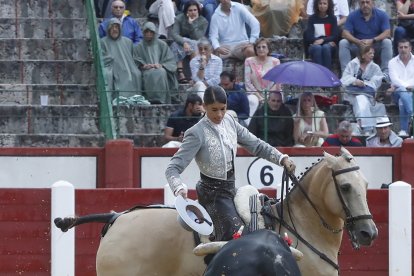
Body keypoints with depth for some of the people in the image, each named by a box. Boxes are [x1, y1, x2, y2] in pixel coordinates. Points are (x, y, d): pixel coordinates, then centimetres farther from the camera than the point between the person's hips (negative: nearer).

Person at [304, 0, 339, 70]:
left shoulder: (332, 18, 10)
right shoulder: (312, 18, 11)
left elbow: (335, 36, 0)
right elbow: (309, 36, 1)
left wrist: (323, 40, -18)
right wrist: (317, 41, -16)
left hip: (329, 46, 0)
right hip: (314, 45, 0)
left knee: (325, 47, -35)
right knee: (317, 48, -35)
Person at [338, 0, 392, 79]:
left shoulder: (382, 15, -8)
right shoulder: (353, 16, -5)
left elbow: (387, 33, -16)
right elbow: (345, 33, -12)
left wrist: (372, 40, -33)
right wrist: (358, 41, -33)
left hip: (376, 45, -1)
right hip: (357, 45, 1)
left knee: (387, 42, -30)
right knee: (343, 43, -23)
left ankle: (385, 73, -28)